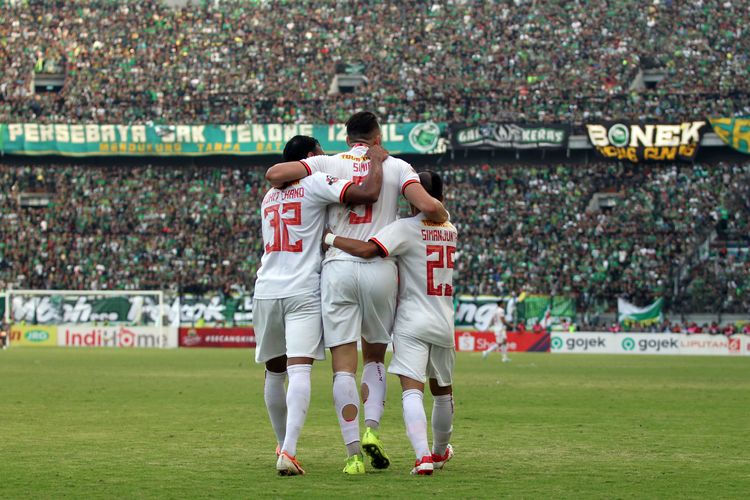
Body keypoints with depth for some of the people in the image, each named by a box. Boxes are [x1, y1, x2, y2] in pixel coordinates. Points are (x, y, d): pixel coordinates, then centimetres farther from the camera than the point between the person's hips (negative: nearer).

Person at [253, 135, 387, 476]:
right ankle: (288, 451, -26)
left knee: (275, 372, 18)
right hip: (303, 293, -6)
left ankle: (283, 446, 31)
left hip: (266, 291, 6)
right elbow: (368, 193, -14)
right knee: (299, 371, -13)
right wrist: (377, 160, 1)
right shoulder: (315, 184, -3)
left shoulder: (269, 196, 19)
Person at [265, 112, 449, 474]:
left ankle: (353, 452, -10)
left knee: (344, 365, -1)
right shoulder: (397, 167, 7)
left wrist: (288, 187, 18)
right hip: (380, 269, 1)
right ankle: (371, 430, 0)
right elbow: (428, 207, -7)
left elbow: (274, 173, -4)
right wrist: (444, 217, 16)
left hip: (338, 269, 0)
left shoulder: (329, 164, 7)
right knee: (374, 357, 19)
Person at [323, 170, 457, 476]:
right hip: (444, 324, 6)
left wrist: (329, 238, -13)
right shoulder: (450, 231, 9)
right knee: (443, 391, 21)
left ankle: (423, 456, -30)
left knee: (412, 390, -13)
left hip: (412, 323, -5)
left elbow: (366, 249, -23)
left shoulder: (406, 228, -10)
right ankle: (440, 451, 40)